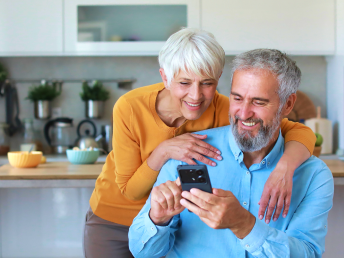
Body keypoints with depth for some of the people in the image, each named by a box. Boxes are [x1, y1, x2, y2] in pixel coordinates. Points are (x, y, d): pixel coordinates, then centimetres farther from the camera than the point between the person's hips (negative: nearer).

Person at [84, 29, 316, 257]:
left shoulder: (220, 110, -23)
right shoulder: (130, 108, -26)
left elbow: (301, 132, -24)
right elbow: (130, 191, -18)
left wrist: (285, 167, -44)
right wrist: (164, 151, -34)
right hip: (113, 221, -1)